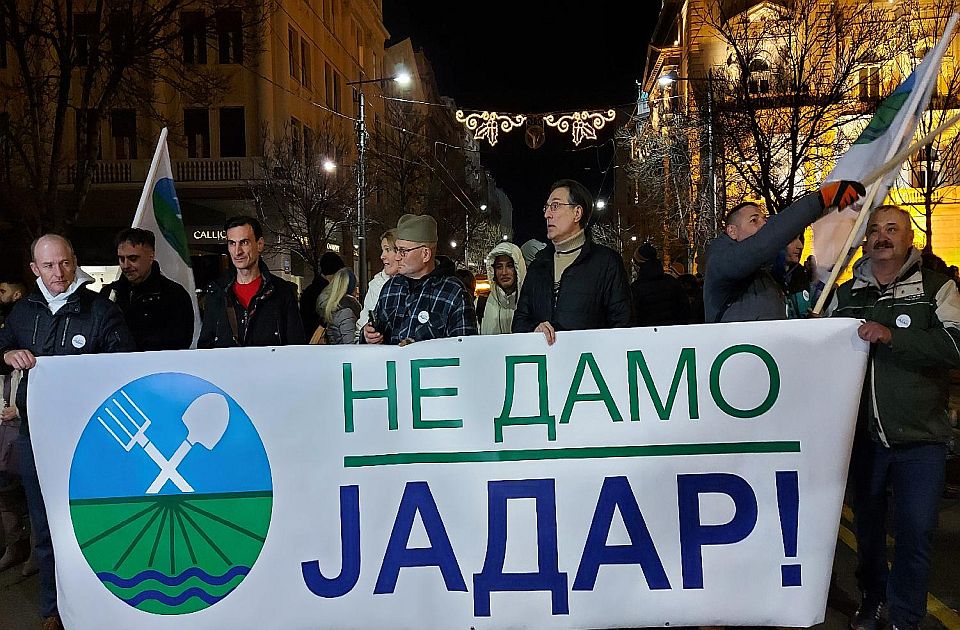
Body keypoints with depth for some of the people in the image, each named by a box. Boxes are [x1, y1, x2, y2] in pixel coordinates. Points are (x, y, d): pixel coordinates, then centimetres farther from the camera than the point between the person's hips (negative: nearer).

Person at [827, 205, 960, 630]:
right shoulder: (845, 295, 8)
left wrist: (891, 336, -25)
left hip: (920, 439, -3)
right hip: (864, 435, 3)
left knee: (915, 533, 2)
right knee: (867, 523, 16)